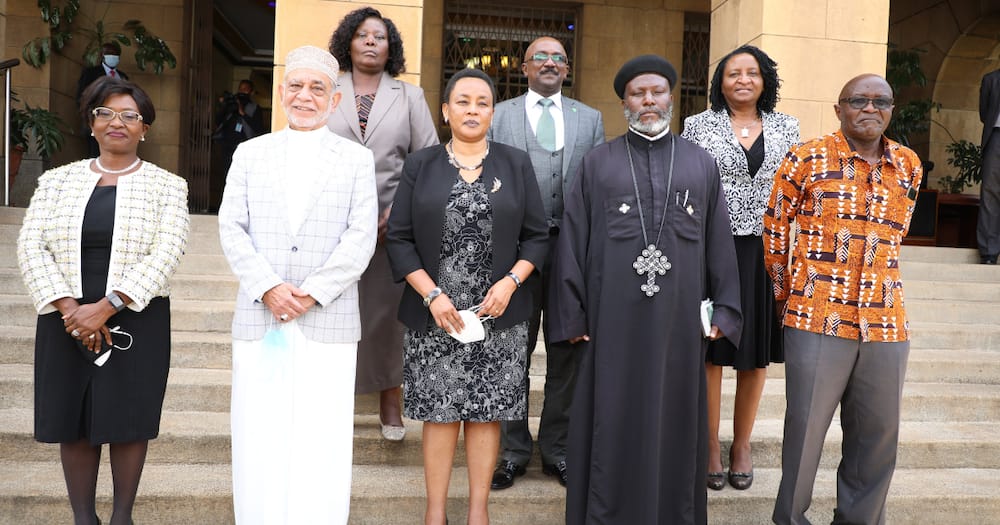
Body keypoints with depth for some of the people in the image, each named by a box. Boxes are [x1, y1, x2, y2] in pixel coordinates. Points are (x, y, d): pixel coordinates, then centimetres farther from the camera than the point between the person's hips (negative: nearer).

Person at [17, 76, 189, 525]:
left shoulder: (167, 186, 0)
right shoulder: (58, 180, 8)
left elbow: (166, 253, -11)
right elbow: (31, 245, 1)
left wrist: (105, 308, -17)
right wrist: (68, 308, -13)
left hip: (136, 320, -2)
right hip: (66, 320, 3)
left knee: (128, 421, 3)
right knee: (73, 422, 7)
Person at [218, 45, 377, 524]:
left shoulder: (357, 159, 8)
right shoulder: (250, 153, 14)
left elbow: (361, 238, -2)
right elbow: (231, 228, 4)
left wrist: (312, 293, -12)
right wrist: (268, 288, -11)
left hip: (328, 320, -2)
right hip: (258, 319, 2)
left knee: (320, 445, 0)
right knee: (258, 442, 6)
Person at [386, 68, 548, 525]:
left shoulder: (516, 164, 7)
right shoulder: (420, 165, 5)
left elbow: (536, 236, 6)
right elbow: (398, 238, 1)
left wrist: (510, 282, -11)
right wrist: (432, 295, -10)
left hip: (498, 315, 1)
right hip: (434, 314, 0)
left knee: (486, 413, 6)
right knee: (439, 413, 4)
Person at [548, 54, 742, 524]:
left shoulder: (701, 165, 9)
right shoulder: (598, 163, 5)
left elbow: (720, 242, 8)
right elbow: (572, 241, 2)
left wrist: (724, 312, 3)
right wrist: (572, 314, -2)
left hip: (679, 319, 2)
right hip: (613, 318, -1)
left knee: (674, 420, 10)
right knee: (613, 424, 5)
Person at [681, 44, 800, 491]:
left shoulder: (786, 128, 10)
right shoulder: (699, 125, 3)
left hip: (765, 252, 2)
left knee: (755, 353, 9)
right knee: (710, 349, 3)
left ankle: (741, 444, 24)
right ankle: (710, 444, 18)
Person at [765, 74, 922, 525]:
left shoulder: (908, 166, 9)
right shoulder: (807, 159, -3)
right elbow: (775, 227, 4)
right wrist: (785, 293, 8)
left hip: (887, 322, 4)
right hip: (818, 319, -4)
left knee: (878, 434, 12)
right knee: (806, 429, 3)